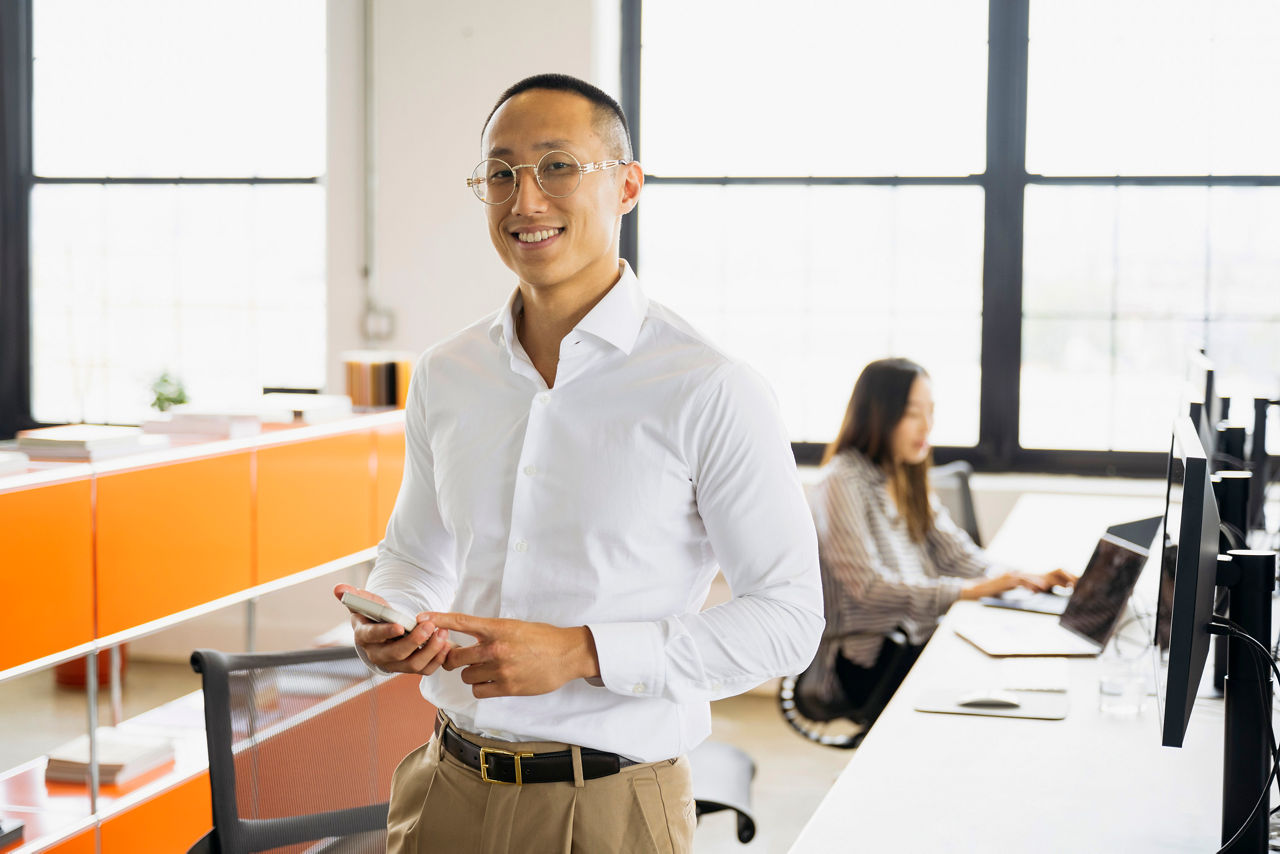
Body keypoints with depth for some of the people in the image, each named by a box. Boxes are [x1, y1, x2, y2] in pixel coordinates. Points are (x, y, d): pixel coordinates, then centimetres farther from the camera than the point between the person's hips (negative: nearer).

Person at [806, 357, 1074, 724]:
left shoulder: (907, 478, 15)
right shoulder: (843, 482, -13)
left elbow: (952, 549, 11)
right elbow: (868, 586, -21)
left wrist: (1024, 579, -6)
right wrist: (968, 589, -26)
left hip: (917, 636, 8)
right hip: (865, 658, -8)